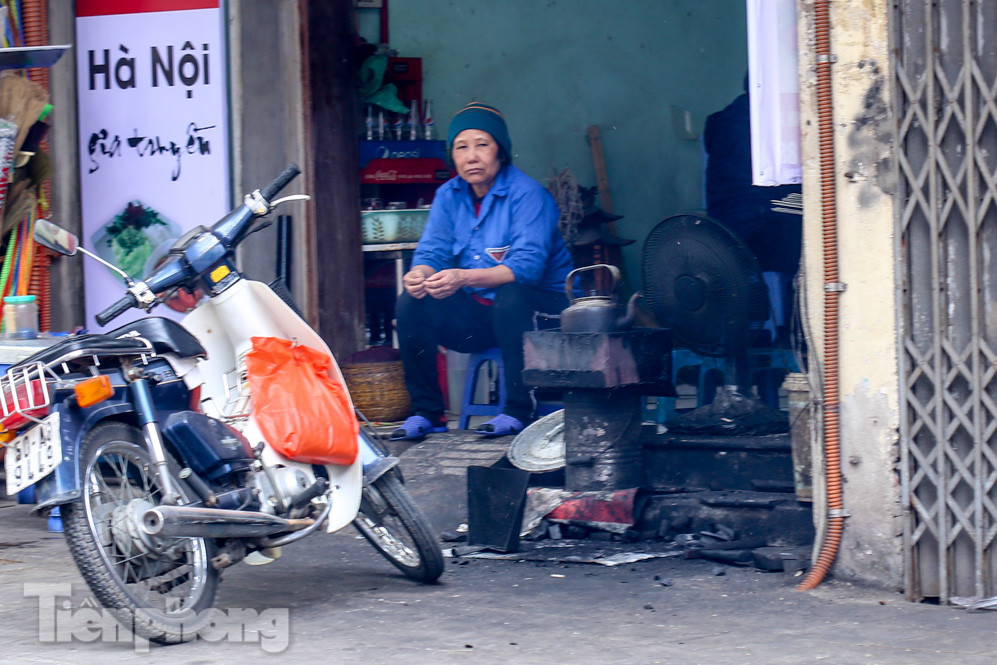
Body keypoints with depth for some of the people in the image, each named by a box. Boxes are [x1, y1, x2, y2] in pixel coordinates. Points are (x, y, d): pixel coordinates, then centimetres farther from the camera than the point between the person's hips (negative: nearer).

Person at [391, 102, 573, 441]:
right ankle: (425, 411, -7)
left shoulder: (527, 194, -16)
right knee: (411, 302, -16)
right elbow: (431, 251, -2)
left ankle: (518, 411, -27)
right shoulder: (448, 195, 4)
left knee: (511, 296, -37)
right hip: (476, 315, 5)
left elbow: (528, 264, -28)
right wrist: (420, 274, -29)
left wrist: (463, 278, -44)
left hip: (539, 306, -5)